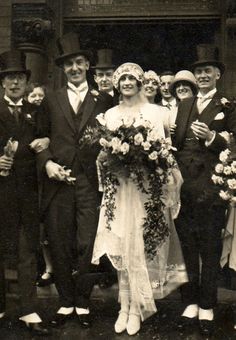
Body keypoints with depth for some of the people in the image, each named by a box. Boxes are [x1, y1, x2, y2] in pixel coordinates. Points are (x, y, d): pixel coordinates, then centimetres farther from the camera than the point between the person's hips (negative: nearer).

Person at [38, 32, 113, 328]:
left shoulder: (104, 100, 9)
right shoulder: (51, 101, 12)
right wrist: (47, 162, -8)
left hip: (91, 182, -1)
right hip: (58, 181, 1)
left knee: (87, 245, 1)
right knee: (59, 245, 6)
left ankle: (82, 303, 19)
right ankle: (65, 302, 22)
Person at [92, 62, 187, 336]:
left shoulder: (153, 111, 4)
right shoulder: (110, 114, 13)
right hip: (119, 186, 3)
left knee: (141, 245, -3)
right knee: (121, 248, 2)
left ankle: (137, 307, 9)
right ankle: (125, 307, 11)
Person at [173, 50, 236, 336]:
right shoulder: (184, 105, 16)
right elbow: (176, 142, 13)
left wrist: (211, 137, -20)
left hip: (211, 189, -4)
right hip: (183, 187, 5)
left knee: (209, 250, 6)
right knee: (187, 248, 11)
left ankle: (207, 308, 19)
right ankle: (191, 303, 24)